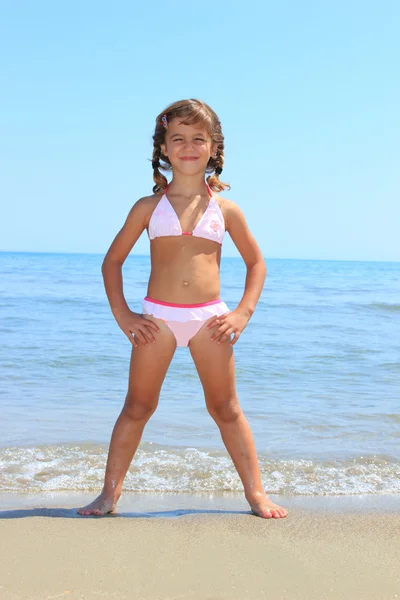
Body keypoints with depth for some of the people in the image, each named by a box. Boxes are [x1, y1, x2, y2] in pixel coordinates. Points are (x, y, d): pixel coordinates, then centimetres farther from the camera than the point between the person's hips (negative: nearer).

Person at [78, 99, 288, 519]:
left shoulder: (225, 209, 6)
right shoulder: (149, 207, 5)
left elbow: (256, 263, 16)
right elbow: (112, 260, 11)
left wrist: (243, 312, 4)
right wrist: (122, 315, 3)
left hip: (209, 318, 0)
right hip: (157, 317, 0)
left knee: (226, 408, 9)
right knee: (137, 406, 6)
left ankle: (256, 494, 17)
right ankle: (109, 494, 16)